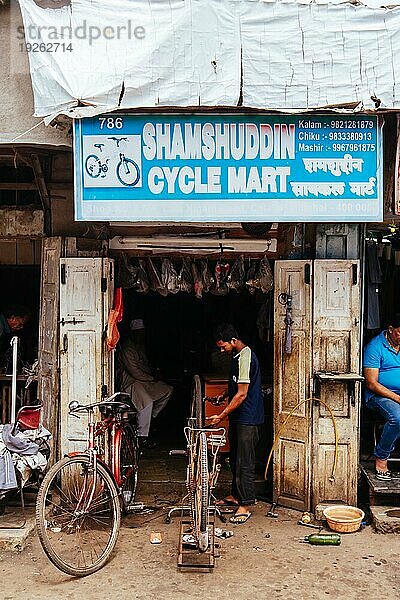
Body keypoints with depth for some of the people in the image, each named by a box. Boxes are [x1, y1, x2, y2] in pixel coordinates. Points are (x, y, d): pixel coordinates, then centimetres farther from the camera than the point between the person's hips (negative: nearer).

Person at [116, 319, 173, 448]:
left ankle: (149, 418, 13)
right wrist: (151, 379, -13)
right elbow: (134, 371, -21)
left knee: (168, 390, 5)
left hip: (142, 378, 10)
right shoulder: (126, 347, -16)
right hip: (129, 381, -10)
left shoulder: (140, 345, 15)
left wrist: (152, 371, 7)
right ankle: (141, 437, -25)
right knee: (147, 401, -32)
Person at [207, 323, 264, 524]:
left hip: (248, 419, -10)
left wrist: (221, 416, -21)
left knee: (244, 462, -5)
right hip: (238, 417, 10)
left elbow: (242, 394, -24)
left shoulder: (245, 357, -21)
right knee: (234, 458, 19)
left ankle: (245, 506, 2)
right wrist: (225, 394, 13)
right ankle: (236, 495, 32)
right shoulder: (237, 356, 10)